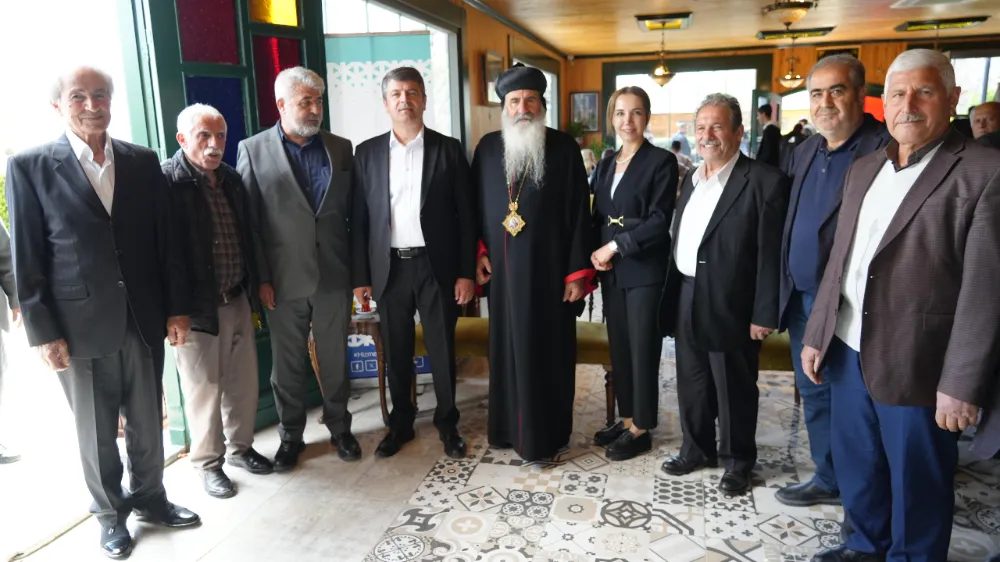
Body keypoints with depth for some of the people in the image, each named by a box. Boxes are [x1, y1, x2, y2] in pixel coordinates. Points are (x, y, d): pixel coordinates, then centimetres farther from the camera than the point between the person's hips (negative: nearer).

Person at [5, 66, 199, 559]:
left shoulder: (143, 162, 4)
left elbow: (166, 240, 6)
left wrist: (177, 308, 3)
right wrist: (43, 332, -8)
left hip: (144, 320, 3)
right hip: (80, 326, -2)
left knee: (147, 421, 15)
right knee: (96, 431, 13)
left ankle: (150, 497, 36)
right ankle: (110, 513, 33)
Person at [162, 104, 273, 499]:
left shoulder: (232, 179, 9)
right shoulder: (164, 180, -12)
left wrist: (251, 289, 15)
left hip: (236, 300, 6)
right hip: (194, 306, -6)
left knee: (243, 380, 14)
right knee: (203, 388, 7)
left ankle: (240, 447, 34)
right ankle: (208, 463, 24)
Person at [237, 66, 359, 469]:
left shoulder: (341, 148, 5)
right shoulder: (253, 150, -1)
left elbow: (354, 210, 7)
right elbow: (249, 220, -3)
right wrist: (261, 278, -7)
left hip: (334, 275, 2)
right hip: (284, 278, -1)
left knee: (335, 358, 12)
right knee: (287, 363, 11)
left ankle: (339, 427, 31)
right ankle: (290, 436, 29)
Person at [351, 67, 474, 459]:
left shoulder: (448, 149, 0)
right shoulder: (367, 152, 5)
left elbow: (466, 214, -1)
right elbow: (359, 218, 5)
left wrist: (466, 272, -5)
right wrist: (360, 276, 1)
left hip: (436, 266, -1)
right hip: (389, 268, 2)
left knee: (442, 350, 8)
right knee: (396, 352, 11)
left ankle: (447, 423, 25)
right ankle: (400, 423, 29)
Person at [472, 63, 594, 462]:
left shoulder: (564, 148, -4)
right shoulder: (487, 147, 6)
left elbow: (579, 214, -6)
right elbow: (475, 204, 11)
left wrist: (578, 272, -9)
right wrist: (478, 253, 1)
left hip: (548, 270, -3)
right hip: (501, 270, 3)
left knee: (546, 353, 5)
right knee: (506, 350, 13)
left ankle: (544, 434, 19)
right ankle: (506, 426, 29)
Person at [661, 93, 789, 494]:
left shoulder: (764, 180, -11)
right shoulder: (692, 179, 12)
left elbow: (770, 254, -13)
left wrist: (764, 314, -15)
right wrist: (672, 295, 9)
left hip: (730, 305, -6)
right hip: (686, 301, 7)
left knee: (734, 389, 9)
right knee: (691, 384, 17)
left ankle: (738, 460, 27)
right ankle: (696, 448, 35)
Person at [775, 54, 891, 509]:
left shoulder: (885, 148, -13)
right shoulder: (806, 151, 11)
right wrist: (787, 291, 11)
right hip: (802, 300, 7)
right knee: (815, 395, 17)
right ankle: (830, 479, 35)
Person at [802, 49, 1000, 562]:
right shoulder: (863, 169, 10)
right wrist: (816, 335, 11)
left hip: (915, 365, -6)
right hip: (848, 352, 6)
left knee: (916, 482, 11)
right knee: (855, 467, 20)